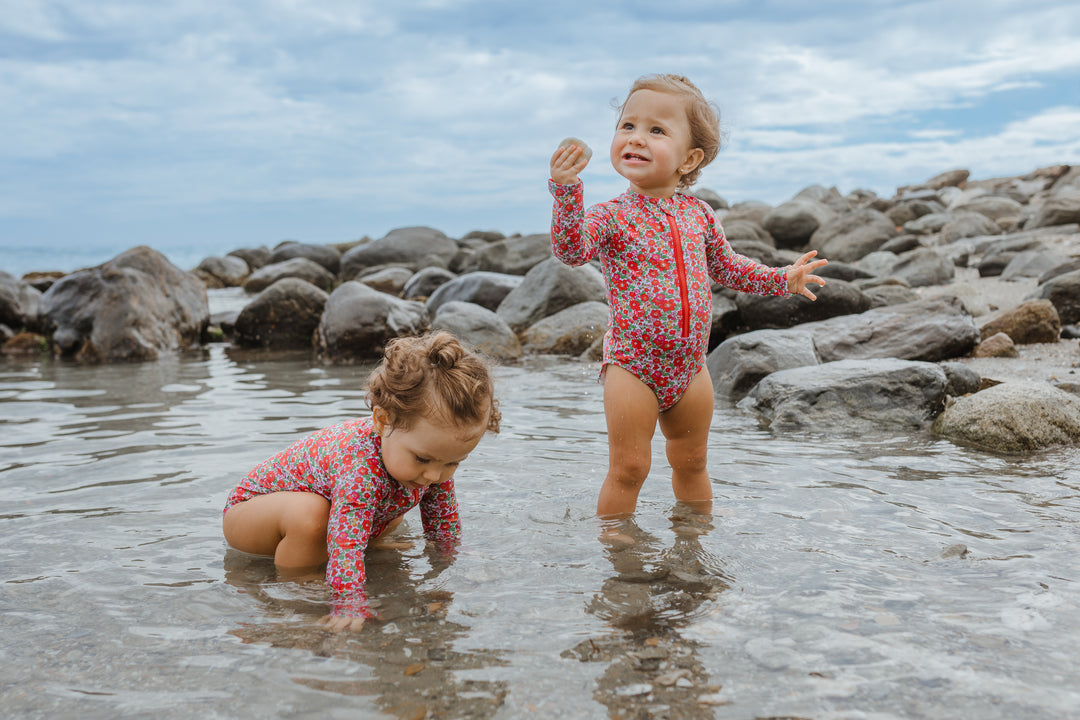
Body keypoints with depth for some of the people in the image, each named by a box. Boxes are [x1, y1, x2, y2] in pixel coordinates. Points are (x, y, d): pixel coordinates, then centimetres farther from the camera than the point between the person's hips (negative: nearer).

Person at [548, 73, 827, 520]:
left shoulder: (698, 213, 5)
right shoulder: (613, 215, -9)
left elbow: (725, 265, 19)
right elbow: (571, 250, -28)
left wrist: (781, 279, 12)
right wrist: (567, 191, -41)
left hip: (690, 364, 5)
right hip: (632, 365, -5)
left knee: (691, 462, 20)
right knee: (628, 469, -1)